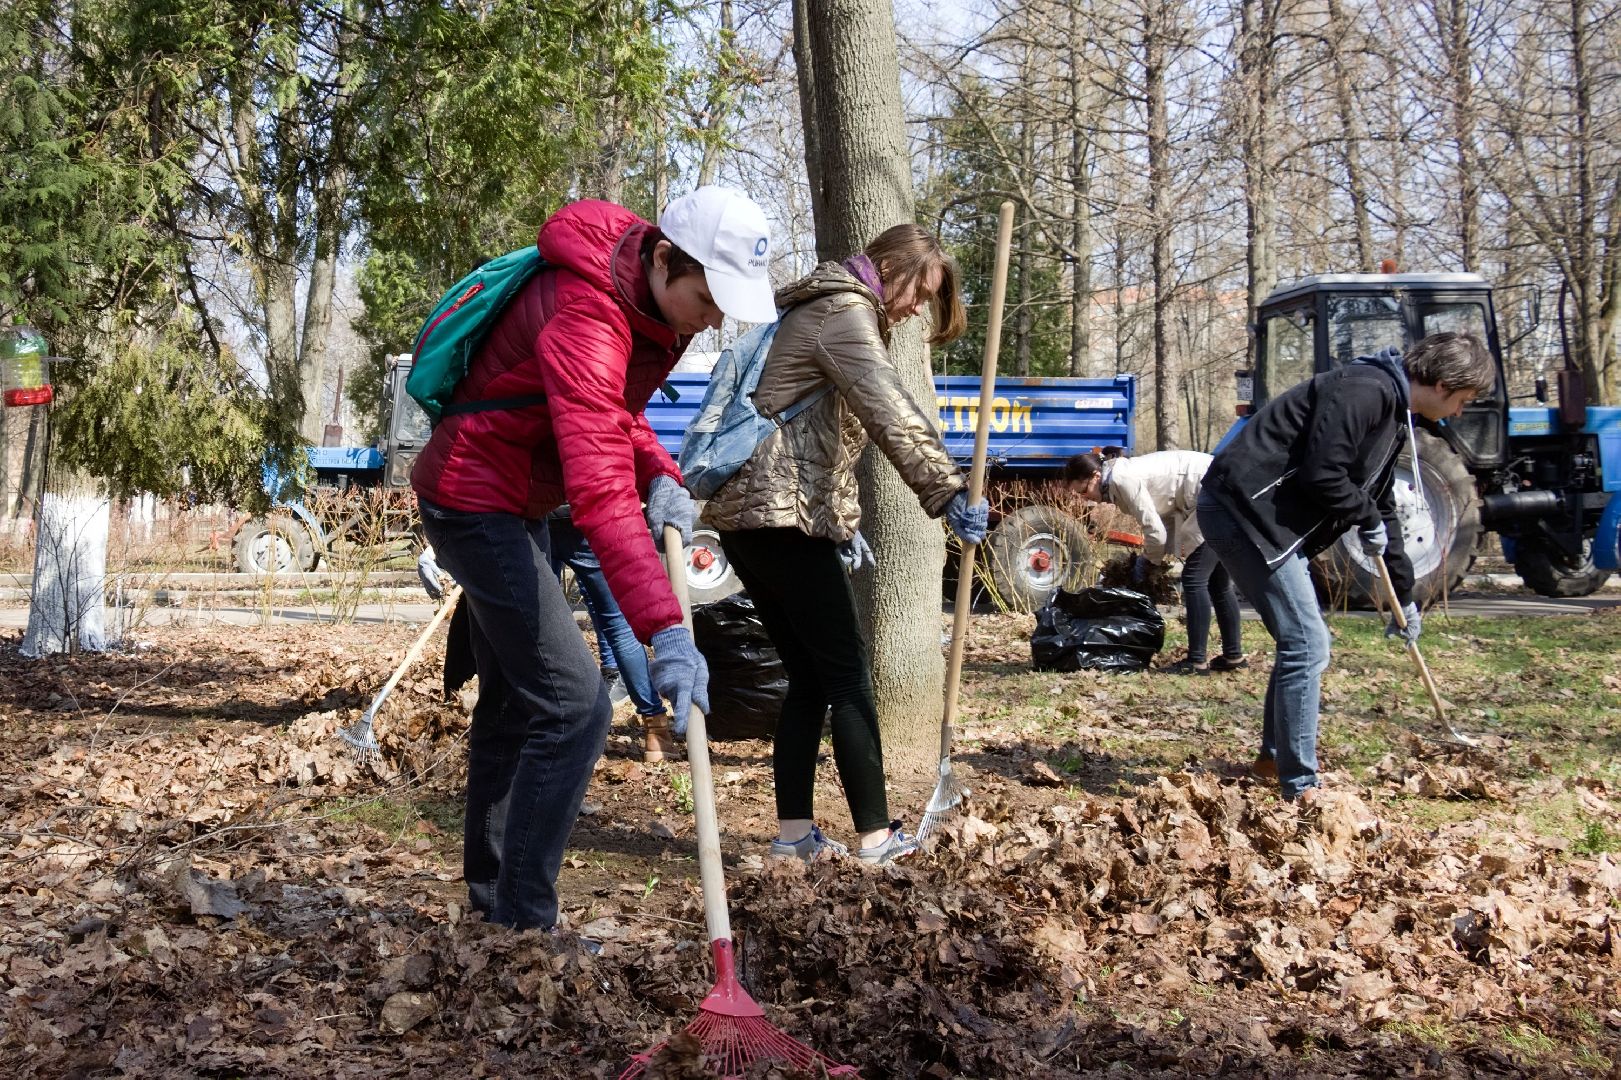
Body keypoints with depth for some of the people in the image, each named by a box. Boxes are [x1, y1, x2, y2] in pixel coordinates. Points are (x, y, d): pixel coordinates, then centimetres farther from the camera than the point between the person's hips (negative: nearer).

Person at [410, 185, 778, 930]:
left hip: (508, 504, 10)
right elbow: (600, 492, -43)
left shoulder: (648, 297, -3)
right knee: (573, 707, -15)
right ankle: (523, 922, -8)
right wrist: (665, 632, -50)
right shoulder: (585, 318, -32)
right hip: (476, 502, -10)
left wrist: (660, 477, -9)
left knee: (513, 700, 19)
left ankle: (491, 895, 34)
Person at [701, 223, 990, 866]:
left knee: (809, 679, 11)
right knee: (848, 678, -6)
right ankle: (875, 837, -4)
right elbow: (893, 416, -22)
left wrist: (843, 519, 24)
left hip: (743, 514, 10)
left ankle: (793, 832, 12)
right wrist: (950, 494, -27)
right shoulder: (847, 312, -8)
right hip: (782, 516, -10)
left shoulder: (820, 311, 25)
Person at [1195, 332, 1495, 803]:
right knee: (1306, 645, -10)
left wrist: (1404, 596, 30)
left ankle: (1274, 756, 34)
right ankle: (1299, 787, -3)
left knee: (1302, 641, 18)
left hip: (1271, 518, 11)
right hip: (1242, 506, -11)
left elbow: (1383, 506, 26)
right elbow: (1321, 475, -24)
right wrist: (1369, 520, -6)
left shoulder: (1394, 415, 17)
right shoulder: (1363, 390, -16)